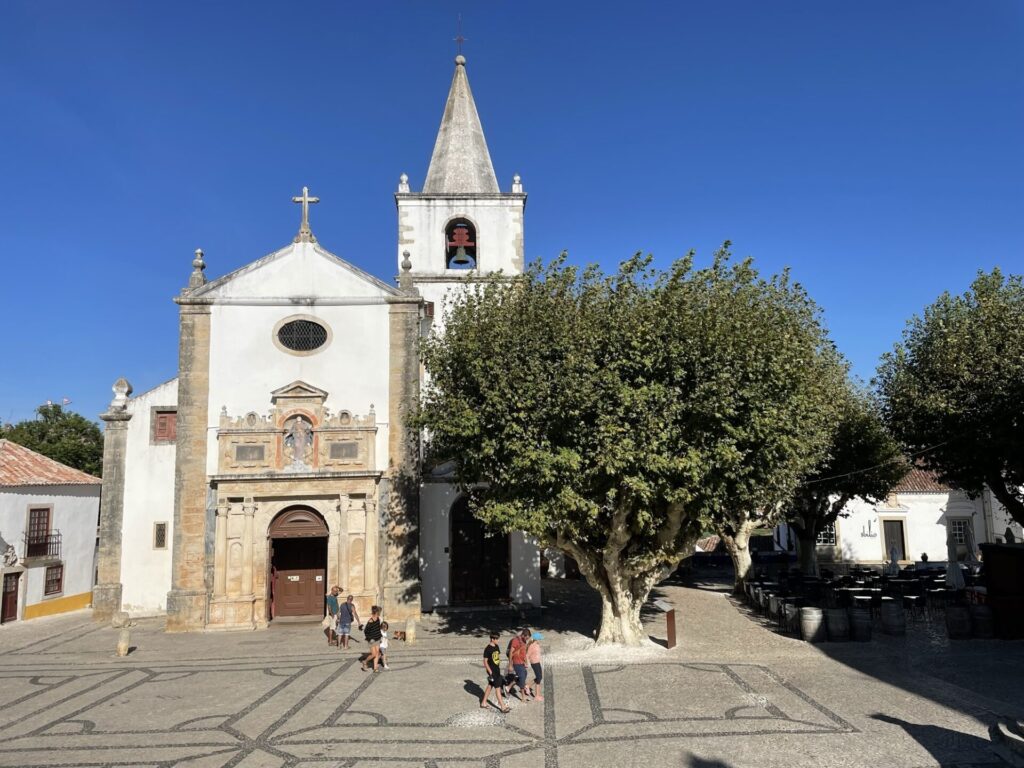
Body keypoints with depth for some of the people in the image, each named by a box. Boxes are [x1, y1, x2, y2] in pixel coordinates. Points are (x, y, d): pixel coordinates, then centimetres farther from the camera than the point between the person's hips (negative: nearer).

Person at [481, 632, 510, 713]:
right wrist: (490, 672, -18)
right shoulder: (488, 649, -19)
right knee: (497, 687, -4)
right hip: (492, 671, -8)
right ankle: (502, 707, 1)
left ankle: (483, 703, 30)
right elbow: (485, 661, -17)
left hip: (497, 670, 8)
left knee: (490, 686, 17)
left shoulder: (496, 647, 5)